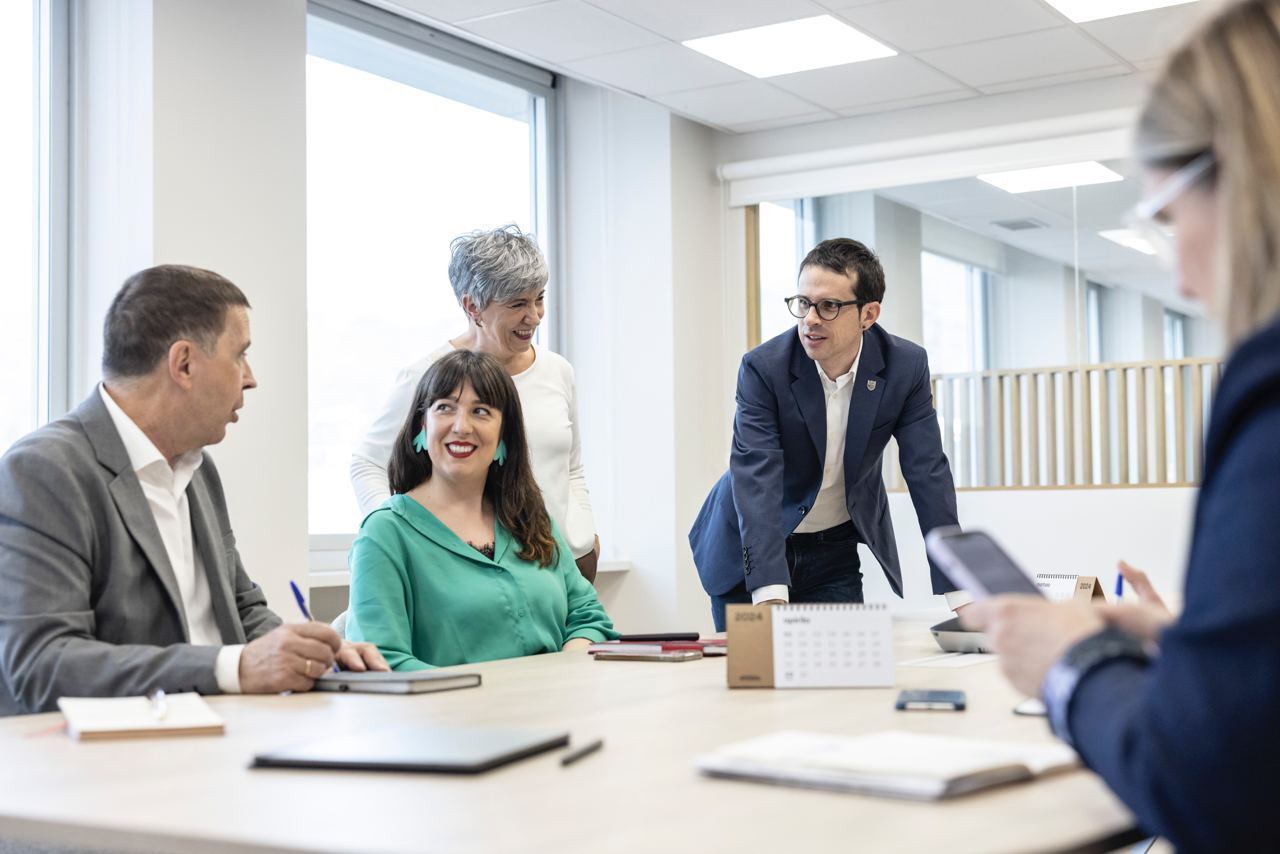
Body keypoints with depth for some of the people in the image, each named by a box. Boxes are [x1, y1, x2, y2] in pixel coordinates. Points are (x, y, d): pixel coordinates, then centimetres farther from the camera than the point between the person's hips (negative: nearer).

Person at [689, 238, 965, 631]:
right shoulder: (763, 367, -23)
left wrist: (962, 596, -20)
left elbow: (928, 474, -14)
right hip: (751, 551, -2)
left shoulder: (906, 366, -14)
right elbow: (757, 481, -32)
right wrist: (771, 596, -44)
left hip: (836, 550, 2)